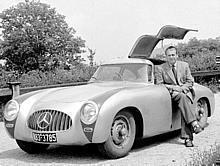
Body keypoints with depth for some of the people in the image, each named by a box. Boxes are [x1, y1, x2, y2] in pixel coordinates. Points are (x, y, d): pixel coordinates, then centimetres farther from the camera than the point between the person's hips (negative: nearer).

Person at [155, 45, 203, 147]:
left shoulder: (184, 65, 11)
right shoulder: (161, 68, 5)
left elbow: (190, 82, 11)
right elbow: (159, 85, 2)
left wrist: (181, 88, -9)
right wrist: (172, 87, -12)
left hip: (186, 92, 2)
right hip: (170, 94, -2)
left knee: (184, 110, -29)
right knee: (182, 97, -36)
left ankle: (187, 137, -32)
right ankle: (194, 123, -40)